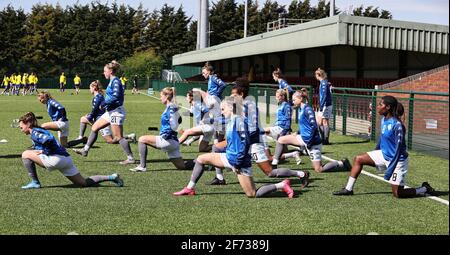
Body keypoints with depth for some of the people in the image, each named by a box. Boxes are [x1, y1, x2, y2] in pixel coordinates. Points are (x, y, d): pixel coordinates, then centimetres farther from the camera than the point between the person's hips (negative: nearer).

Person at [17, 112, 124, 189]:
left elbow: (49, 139, -25)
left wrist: (43, 151, -10)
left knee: (26, 154, -1)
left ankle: (35, 183, 0)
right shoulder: (39, 131, 24)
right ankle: (112, 177, 8)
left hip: (57, 158, -10)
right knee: (84, 183, 13)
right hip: (66, 159, 10)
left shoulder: (34, 132, -5)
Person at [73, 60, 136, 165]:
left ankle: (130, 158, -2)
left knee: (118, 137, -8)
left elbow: (116, 96, -24)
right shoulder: (112, 81, 14)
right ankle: (85, 150, 21)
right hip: (111, 112, 11)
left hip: (116, 112, -11)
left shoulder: (115, 81, -15)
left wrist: (105, 103, -16)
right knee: (94, 127, 14)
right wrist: (106, 103, 9)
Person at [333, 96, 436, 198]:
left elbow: (399, 150, -24)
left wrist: (390, 170, -24)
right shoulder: (383, 119, -1)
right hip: (384, 154, 8)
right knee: (358, 159, 4)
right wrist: (376, 150, 28)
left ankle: (424, 189, 16)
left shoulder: (397, 125, -26)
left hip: (397, 160, -8)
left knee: (397, 194, -4)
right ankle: (348, 189, 10)